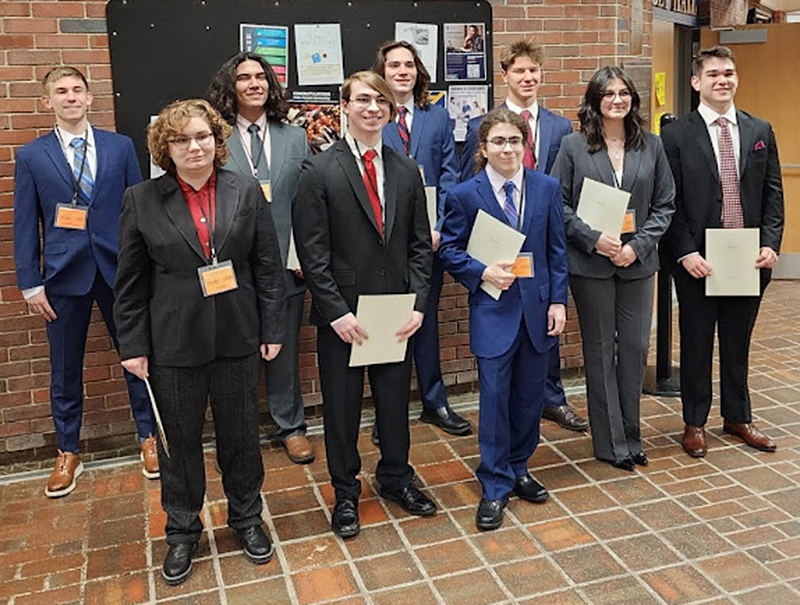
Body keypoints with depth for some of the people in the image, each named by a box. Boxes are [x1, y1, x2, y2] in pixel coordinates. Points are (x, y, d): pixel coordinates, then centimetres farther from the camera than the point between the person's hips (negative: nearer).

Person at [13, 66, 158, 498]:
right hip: (64, 274, 0)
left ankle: (148, 437, 26)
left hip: (120, 270, 0)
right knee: (65, 369, 10)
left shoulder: (121, 147, 4)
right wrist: (30, 284, -2)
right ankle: (67, 454, 26)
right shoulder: (31, 156, 2)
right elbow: (25, 224, 3)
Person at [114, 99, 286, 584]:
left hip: (238, 338, 1)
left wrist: (273, 330, -1)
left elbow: (269, 267, 1)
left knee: (241, 434, 14)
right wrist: (133, 345, -2)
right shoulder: (142, 201, -3)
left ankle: (247, 519, 36)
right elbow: (130, 283, 0)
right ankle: (182, 531, 33)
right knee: (179, 439, 13)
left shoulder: (247, 191, -1)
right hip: (174, 343, 0)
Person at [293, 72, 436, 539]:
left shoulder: (407, 171, 6)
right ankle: (346, 493, 30)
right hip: (342, 315, -3)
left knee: (395, 400, 16)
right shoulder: (320, 171, -6)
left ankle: (396, 478, 39)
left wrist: (418, 304, -4)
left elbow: (420, 245, 6)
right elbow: (312, 252, -10)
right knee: (342, 407, 11)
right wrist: (337, 312, -15)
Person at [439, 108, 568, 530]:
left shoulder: (547, 188, 3)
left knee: (529, 395, 12)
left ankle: (517, 469, 31)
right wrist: (483, 272, -16)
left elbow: (557, 250, 6)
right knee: (494, 397, -2)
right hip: (493, 310, -3)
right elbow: (450, 250, 1)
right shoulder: (464, 195, -4)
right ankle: (495, 486, 12)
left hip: (537, 307, 3)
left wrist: (558, 301, 0)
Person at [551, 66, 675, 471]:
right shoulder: (573, 146, -1)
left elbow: (665, 205, 6)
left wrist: (638, 245, -8)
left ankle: (631, 436, 24)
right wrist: (594, 239, -15)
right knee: (600, 350, 5)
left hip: (637, 262, 3)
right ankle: (611, 442, 17)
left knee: (635, 347, 6)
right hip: (590, 263, -2)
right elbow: (558, 204, -3)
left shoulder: (651, 146, 6)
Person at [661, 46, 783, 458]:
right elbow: (669, 202, -7)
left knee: (738, 342, 15)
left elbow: (773, 194, 7)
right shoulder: (676, 135, -4)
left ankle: (737, 418, 31)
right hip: (698, 261, -3)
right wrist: (685, 253, -15)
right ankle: (695, 423, 23)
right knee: (696, 343, 9)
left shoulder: (760, 131, 8)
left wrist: (770, 243, -5)